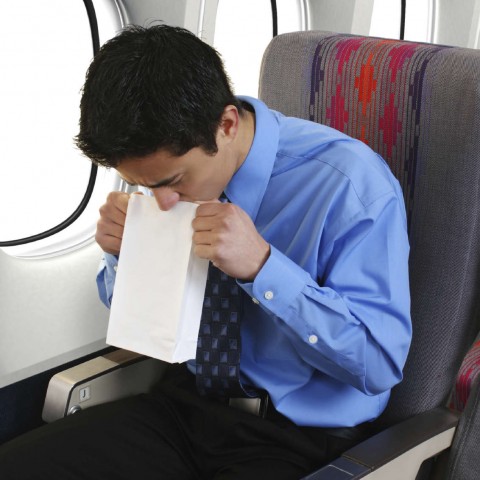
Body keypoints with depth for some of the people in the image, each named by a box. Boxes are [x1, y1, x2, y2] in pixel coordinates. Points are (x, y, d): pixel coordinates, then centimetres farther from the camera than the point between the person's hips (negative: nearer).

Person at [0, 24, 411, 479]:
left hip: (300, 440, -6)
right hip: (189, 403, 6)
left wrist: (260, 266, -32)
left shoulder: (352, 185, -22)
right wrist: (122, 253, -14)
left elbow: (381, 363, -21)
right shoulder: (170, 163, -5)